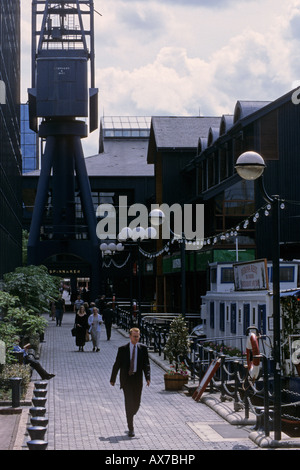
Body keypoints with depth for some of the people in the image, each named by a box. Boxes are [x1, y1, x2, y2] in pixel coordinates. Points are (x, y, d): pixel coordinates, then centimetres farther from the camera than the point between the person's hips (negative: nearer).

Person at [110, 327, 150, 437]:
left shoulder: (143, 348, 3)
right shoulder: (123, 349, -1)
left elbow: (146, 364, 2)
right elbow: (117, 365, 4)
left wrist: (147, 377, -12)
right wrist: (112, 379, 6)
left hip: (138, 379, 2)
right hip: (126, 379, -2)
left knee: (136, 404, 8)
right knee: (129, 402, -9)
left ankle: (130, 416, 40)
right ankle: (131, 428, -6)